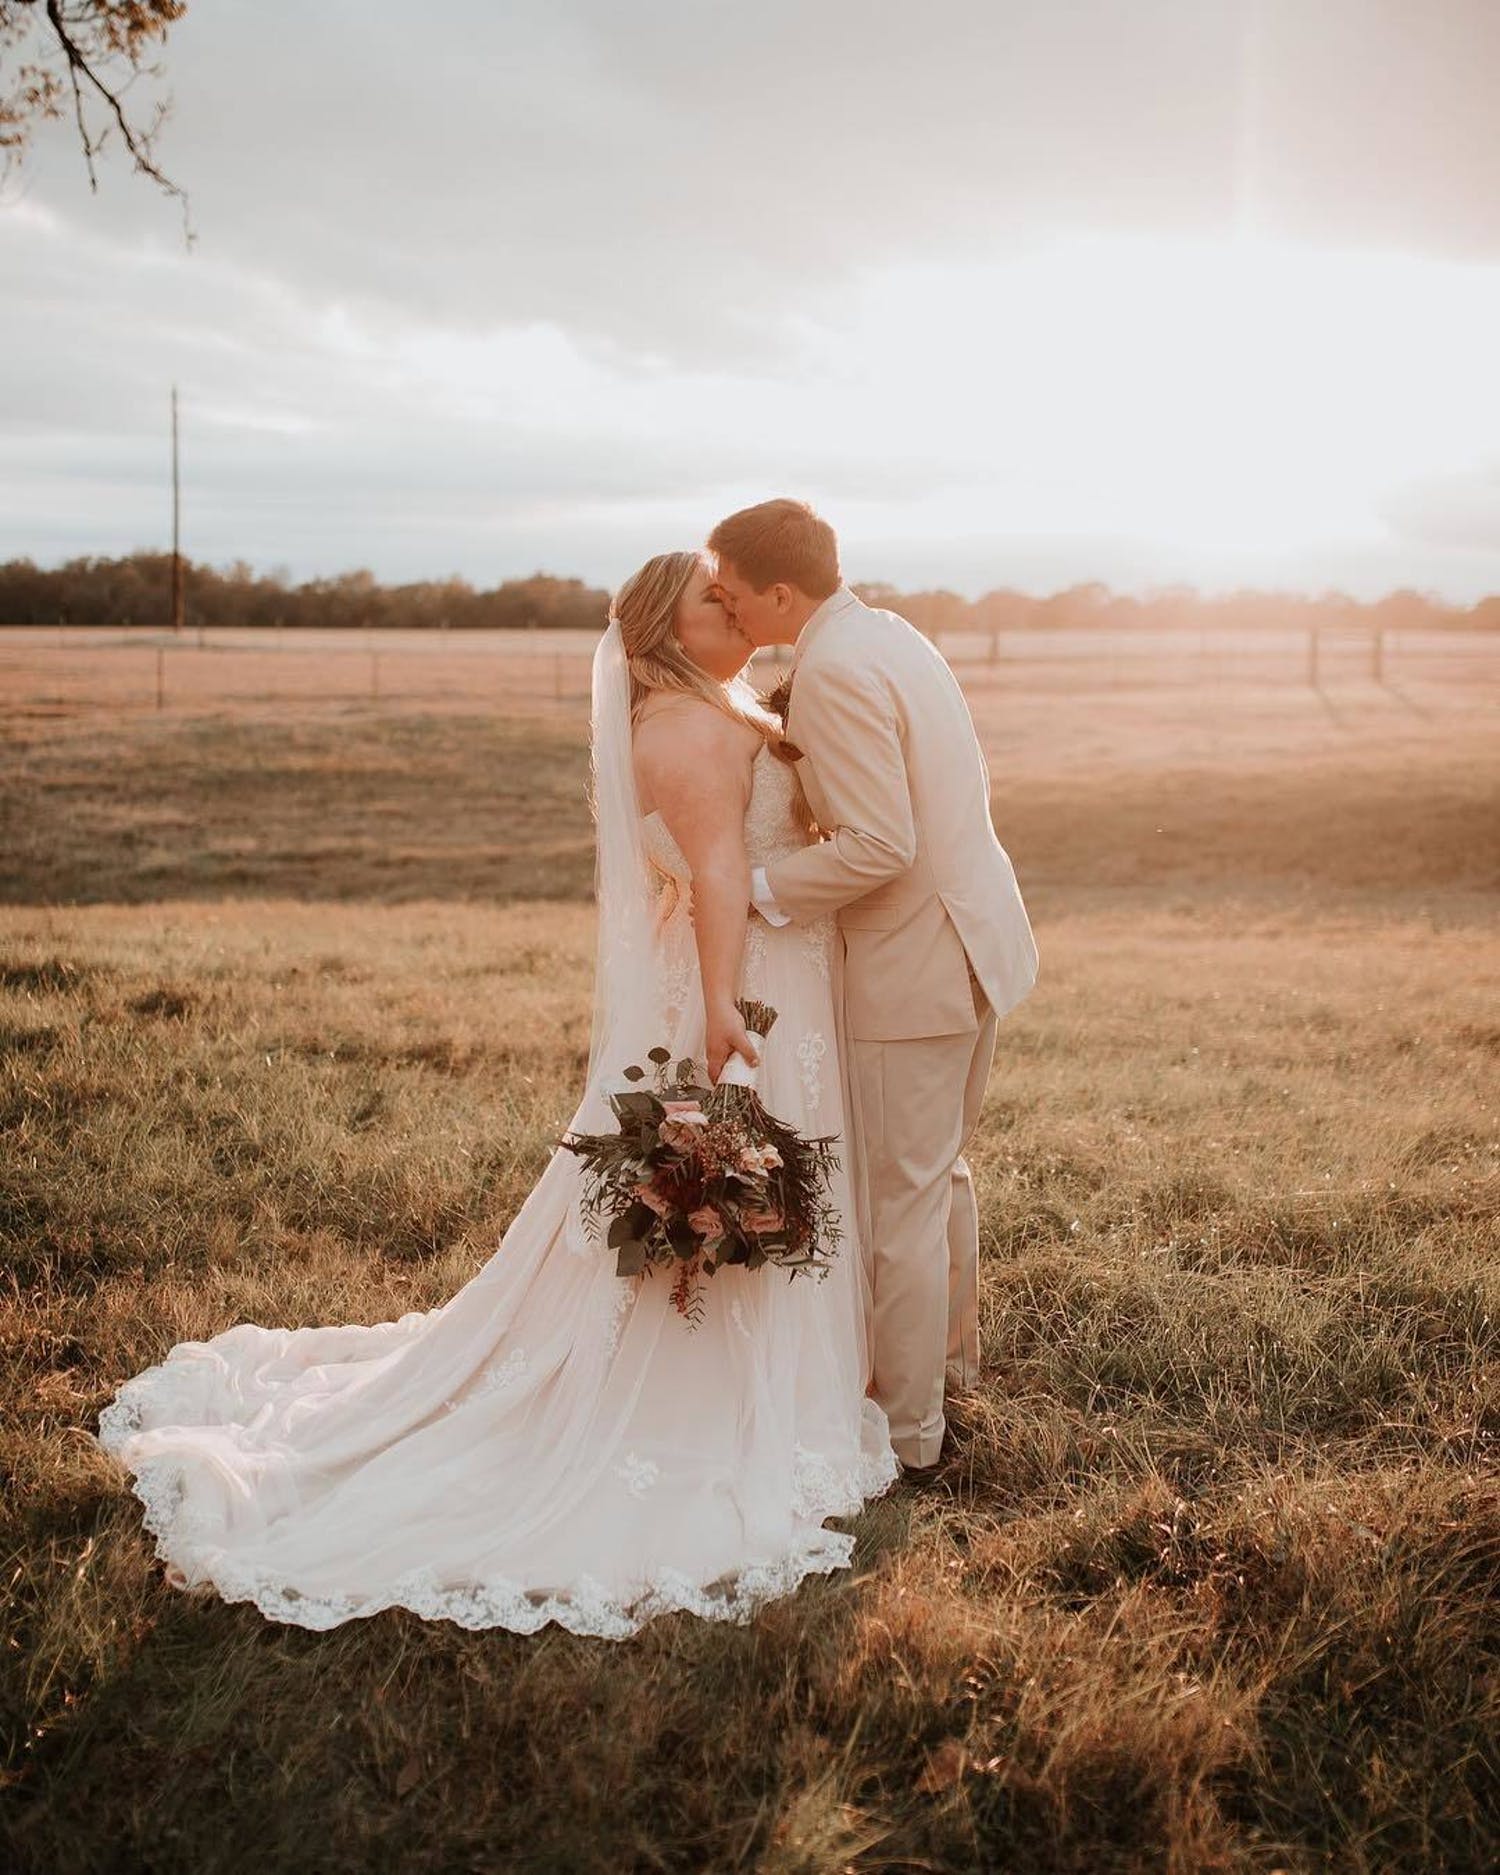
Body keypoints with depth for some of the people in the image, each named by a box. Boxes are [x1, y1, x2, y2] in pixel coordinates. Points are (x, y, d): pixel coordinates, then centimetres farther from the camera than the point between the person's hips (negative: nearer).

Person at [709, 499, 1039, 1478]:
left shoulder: (832, 671, -20)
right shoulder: (890, 634, 10)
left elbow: (880, 847, -25)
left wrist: (757, 890, -15)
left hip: (916, 966, -10)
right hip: (978, 932, 10)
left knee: (903, 1202, 3)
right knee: (942, 1168, 25)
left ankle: (911, 1431, 16)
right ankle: (952, 1351, 44)